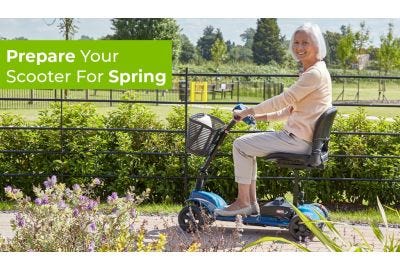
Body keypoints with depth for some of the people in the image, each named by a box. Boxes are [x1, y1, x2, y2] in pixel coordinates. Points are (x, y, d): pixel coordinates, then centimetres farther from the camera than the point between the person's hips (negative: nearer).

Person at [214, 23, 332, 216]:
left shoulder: (315, 73, -16)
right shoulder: (311, 72, 17)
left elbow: (285, 100, -20)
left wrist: (248, 112, -14)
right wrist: (264, 117, 12)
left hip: (298, 140, -11)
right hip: (299, 136, 11)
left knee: (240, 145, -9)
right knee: (247, 145, 17)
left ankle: (243, 202, -2)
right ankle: (251, 202, 15)